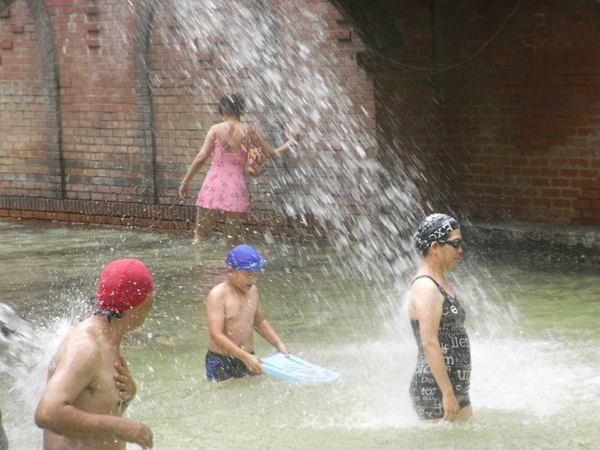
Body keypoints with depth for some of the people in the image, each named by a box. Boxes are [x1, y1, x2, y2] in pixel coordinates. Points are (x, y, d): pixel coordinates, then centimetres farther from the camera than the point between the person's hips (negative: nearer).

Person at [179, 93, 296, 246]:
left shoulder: (216, 129, -2)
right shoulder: (249, 131, 0)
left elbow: (201, 158, -3)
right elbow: (273, 153, 5)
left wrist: (185, 182, 5)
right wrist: (289, 144, 24)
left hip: (214, 184, -1)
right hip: (237, 186, 1)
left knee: (200, 236, 8)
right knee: (231, 240, 8)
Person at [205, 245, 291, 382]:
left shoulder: (252, 290, 8)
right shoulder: (218, 294, -15)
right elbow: (216, 335, -24)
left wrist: (279, 344, 13)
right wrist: (246, 357, -29)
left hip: (248, 358, 6)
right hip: (220, 362, -6)